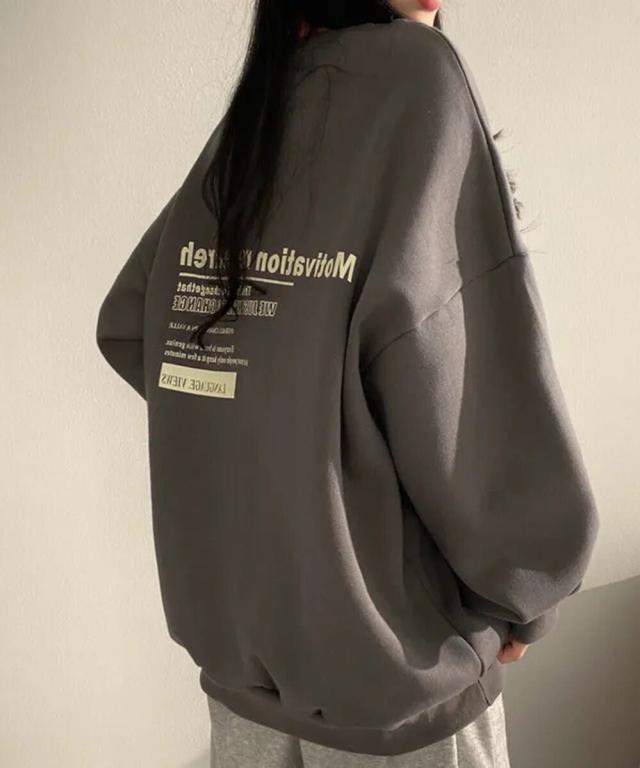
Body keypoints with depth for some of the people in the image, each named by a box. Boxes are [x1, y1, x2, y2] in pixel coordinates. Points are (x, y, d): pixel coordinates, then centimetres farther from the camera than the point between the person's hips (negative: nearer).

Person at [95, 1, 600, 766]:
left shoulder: (242, 123, 5)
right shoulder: (415, 69, -12)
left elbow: (124, 326, 12)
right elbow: (442, 372, -22)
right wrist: (523, 595, -9)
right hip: (386, 654, -6)